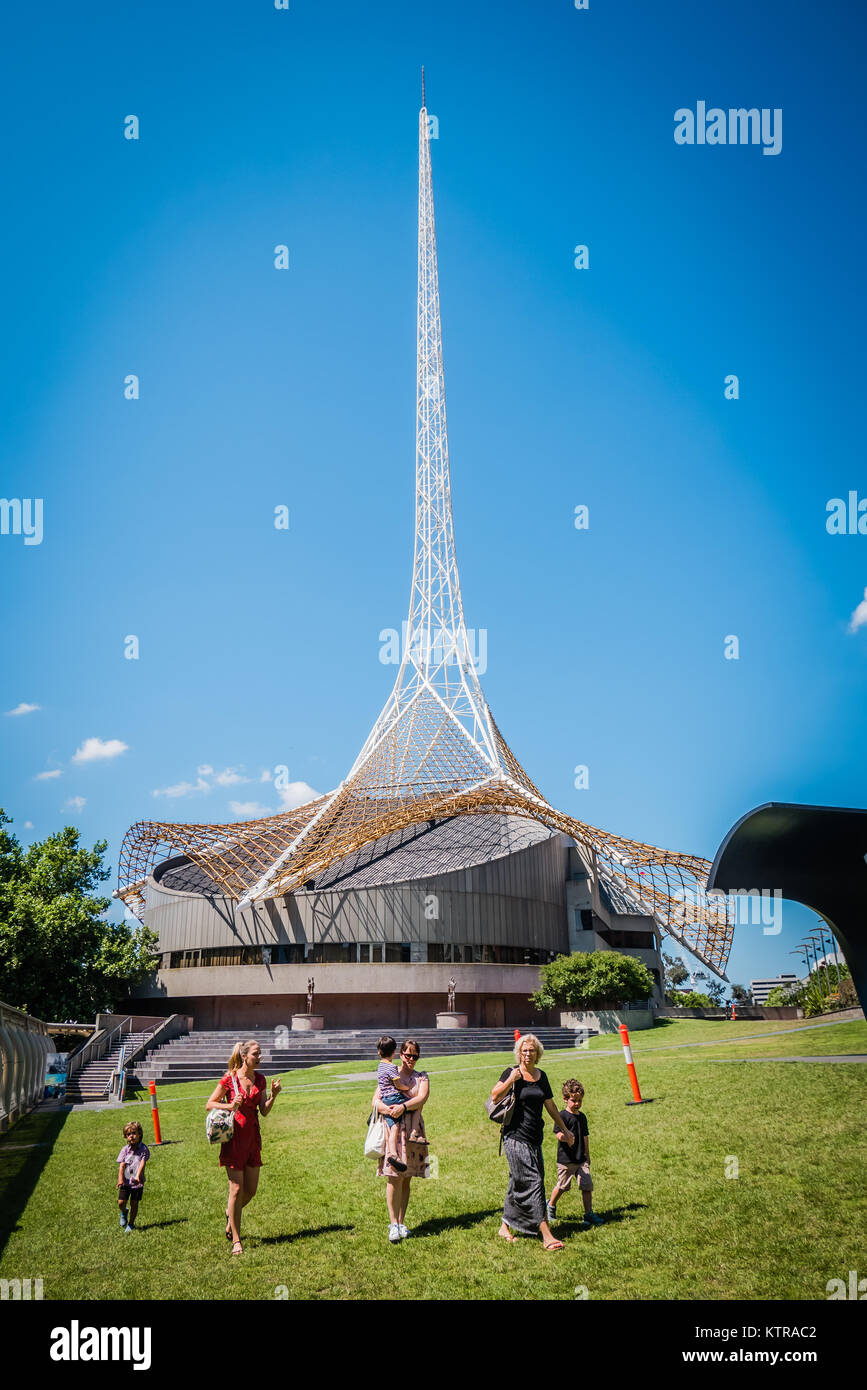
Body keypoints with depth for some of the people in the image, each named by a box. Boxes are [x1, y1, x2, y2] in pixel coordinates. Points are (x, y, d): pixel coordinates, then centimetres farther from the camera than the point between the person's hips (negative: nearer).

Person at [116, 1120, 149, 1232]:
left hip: (137, 1182, -2)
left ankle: (131, 1224, 23)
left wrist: (138, 1176, -30)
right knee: (121, 1202, -3)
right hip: (126, 1181, 2)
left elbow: (142, 1163, -15)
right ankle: (123, 1213, 31)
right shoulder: (125, 1149, -2)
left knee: (134, 1203, 4)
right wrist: (120, 1179, -19)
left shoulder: (144, 1149, -7)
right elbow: (121, 1165, -6)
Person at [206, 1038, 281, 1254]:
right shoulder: (230, 1078, -9)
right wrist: (230, 1106, -19)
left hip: (253, 1136, 5)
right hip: (234, 1136, -5)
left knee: (251, 1190, 8)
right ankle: (236, 1240, 8)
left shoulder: (260, 1079, 5)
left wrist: (273, 1096, -10)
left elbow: (264, 1111, 7)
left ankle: (231, 1213, 39)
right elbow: (210, 1104, -4)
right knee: (237, 1189, -3)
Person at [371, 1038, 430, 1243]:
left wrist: (403, 1106, -24)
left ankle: (401, 1222, 14)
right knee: (394, 1177, -10)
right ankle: (393, 1223, -6)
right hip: (393, 1128, -2)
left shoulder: (422, 1078, 12)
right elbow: (376, 1100, -2)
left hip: (414, 1130, 2)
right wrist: (387, 1109, -23)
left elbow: (422, 1097, -7)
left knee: (406, 1178, 6)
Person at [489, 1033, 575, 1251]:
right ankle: (546, 1235, -11)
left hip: (534, 1138, 6)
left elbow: (550, 1105, 22)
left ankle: (505, 1227, 26)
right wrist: (510, 1080, -28)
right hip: (515, 1137, -6)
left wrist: (564, 1130, 27)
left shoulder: (541, 1076, 11)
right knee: (533, 1183, -10)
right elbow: (494, 1096, -19)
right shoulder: (512, 1073, -7)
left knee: (518, 1183, 13)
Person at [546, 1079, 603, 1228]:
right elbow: (557, 1133, -17)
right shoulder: (563, 1116, -11)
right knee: (562, 1186, 8)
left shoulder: (582, 1116, 10)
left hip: (581, 1159, 6)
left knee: (587, 1185, -2)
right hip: (565, 1159, -6)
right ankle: (551, 1205, 33)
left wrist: (587, 1155, 23)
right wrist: (562, 1136, -39)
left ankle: (589, 1214, 7)